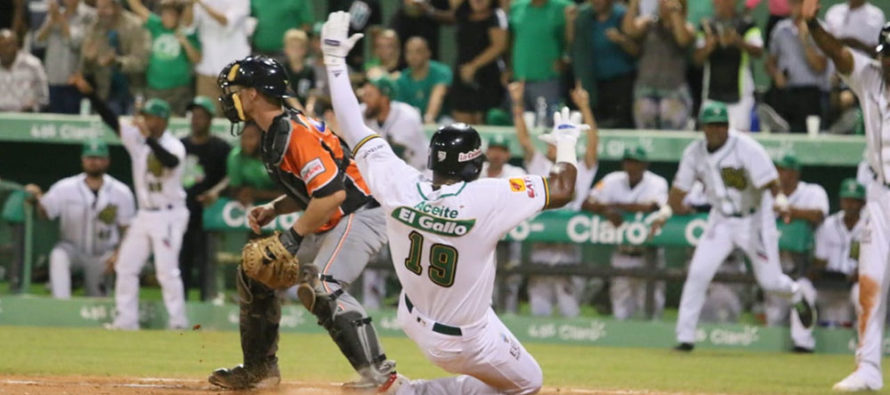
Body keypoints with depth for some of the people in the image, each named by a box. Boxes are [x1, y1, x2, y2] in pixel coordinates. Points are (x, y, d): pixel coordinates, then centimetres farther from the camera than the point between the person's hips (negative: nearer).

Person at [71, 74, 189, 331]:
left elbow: (170, 162, -35)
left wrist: (149, 138, -43)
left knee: (167, 270, -11)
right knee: (126, 267, 7)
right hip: (145, 214, 7)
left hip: (168, 216, -7)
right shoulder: (137, 139, 5)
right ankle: (126, 321, 12)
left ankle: (178, 323, -4)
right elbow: (111, 120, -1)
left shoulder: (174, 146, -12)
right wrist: (90, 94, -12)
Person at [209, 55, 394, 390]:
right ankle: (259, 369, 23)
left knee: (320, 287, -30)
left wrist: (293, 236, -24)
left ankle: (377, 371, -30)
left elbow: (332, 193, -29)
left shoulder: (296, 133, -21)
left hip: (360, 215, -11)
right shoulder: (274, 135, 11)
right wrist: (274, 209, 5)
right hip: (327, 225, 11)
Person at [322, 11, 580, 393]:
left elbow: (353, 131, -8)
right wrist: (566, 141, 1)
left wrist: (334, 60, 1)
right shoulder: (487, 199, -30)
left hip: (414, 319, 7)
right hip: (464, 339, -7)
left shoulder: (400, 186, -20)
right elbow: (562, 190, -19)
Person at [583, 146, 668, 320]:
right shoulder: (612, 181, 4)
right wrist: (606, 211, -24)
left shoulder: (657, 183, -6)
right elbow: (587, 204, -3)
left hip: (647, 256, -3)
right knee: (620, 314, 5)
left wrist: (615, 205, -18)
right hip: (621, 255, 3)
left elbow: (651, 207, -25)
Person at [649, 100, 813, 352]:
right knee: (698, 272, -11)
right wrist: (665, 213, -11)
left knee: (769, 281, 0)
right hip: (721, 221, 4)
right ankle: (685, 337, -3)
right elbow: (680, 187, 3)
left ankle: (796, 295, 38)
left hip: (754, 220, -4)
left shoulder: (746, 148, -20)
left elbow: (769, 181, -27)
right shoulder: (695, 152, -5)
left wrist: (780, 199, -47)